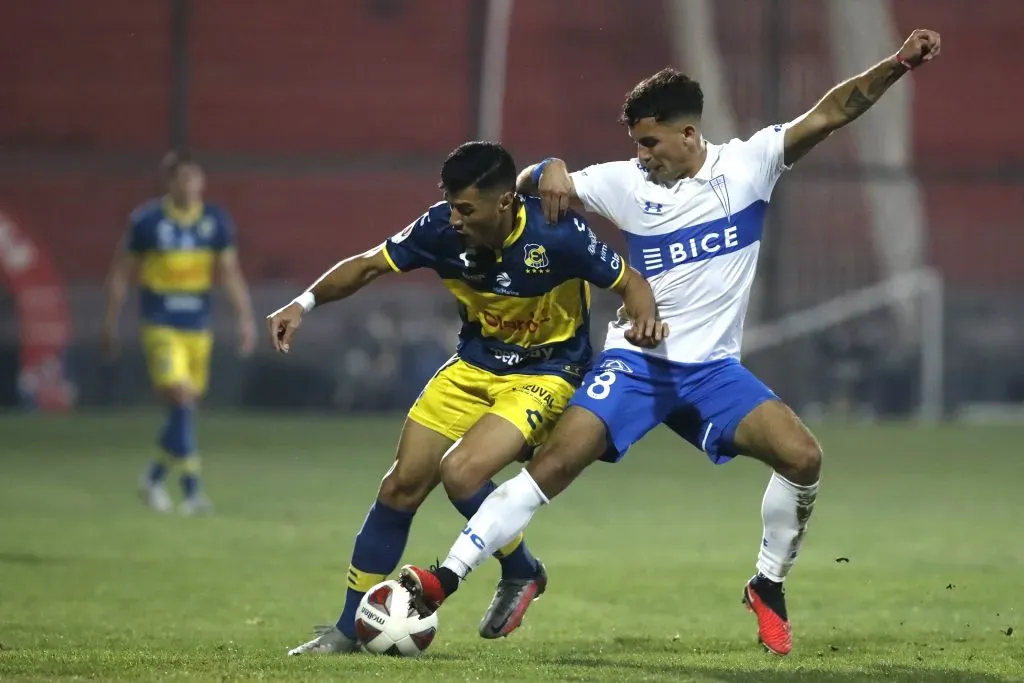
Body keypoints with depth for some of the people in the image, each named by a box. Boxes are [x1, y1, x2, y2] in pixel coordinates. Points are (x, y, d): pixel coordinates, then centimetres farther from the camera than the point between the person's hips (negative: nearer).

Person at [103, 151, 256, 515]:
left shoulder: (216, 221, 1)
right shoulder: (147, 221, -8)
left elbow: (231, 271, 4)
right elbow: (121, 272, 1)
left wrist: (246, 318, -5)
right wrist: (111, 323, 2)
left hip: (198, 326, 4)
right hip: (160, 325, -4)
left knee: (185, 409, 9)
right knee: (181, 402, -17)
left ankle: (155, 478, 29)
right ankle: (191, 490, -14)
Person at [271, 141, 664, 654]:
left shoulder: (557, 235, -27)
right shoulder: (441, 229, -16)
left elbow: (628, 282, -14)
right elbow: (368, 266, -3)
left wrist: (644, 319, -35)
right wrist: (305, 303, -16)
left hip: (544, 375, -5)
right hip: (474, 365, 5)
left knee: (460, 472, -25)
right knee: (402, 485, 0)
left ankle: (521, 574, 4)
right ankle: (350, 629, 13)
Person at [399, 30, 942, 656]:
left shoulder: (748, 164, -3)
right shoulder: (627, 183, -2)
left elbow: (828, 115, -11)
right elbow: (526, 186, 1)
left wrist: (897, 66, -24)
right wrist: (549, 172, -24)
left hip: (713, 369, 1)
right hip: (636, 362, -1)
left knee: (803, 457, -17)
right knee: (556, 461, -18)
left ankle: (769, 588, 6)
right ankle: (444, 582, -17)